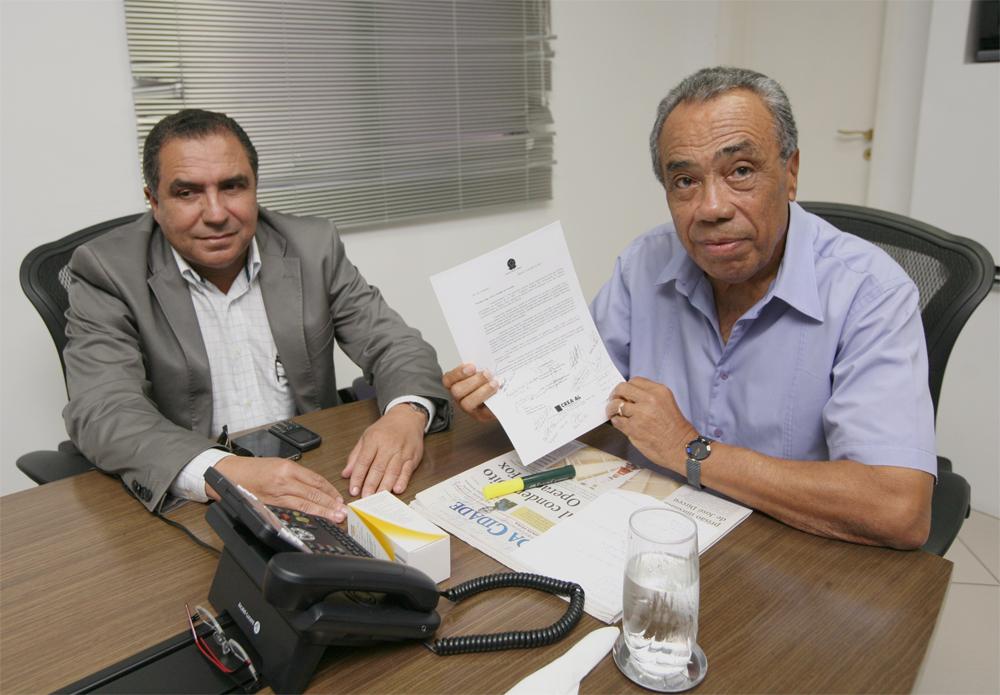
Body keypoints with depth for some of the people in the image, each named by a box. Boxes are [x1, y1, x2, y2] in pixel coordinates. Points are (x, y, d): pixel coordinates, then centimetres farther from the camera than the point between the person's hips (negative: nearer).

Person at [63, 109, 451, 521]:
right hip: (192, 505, -1)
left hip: (317, 489, 2)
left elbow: (395, 345, -1)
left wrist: (406, 414, -25)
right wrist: (221, 472, -37)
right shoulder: (108, 272, -6)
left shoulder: (312, 246, 1)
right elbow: (102, 411, -18)